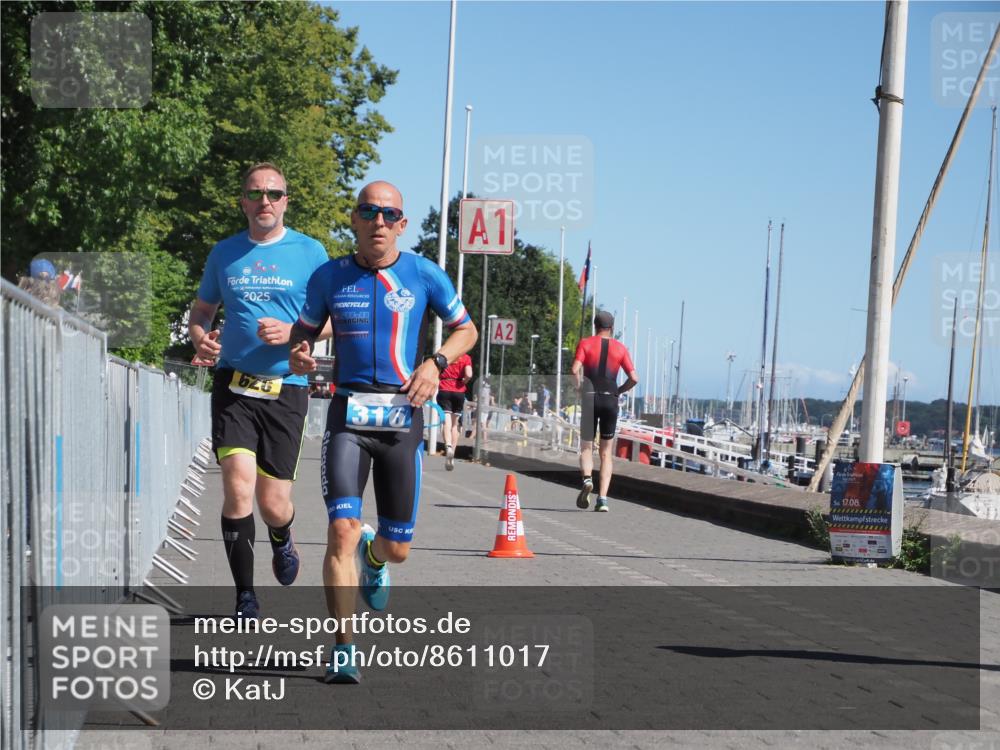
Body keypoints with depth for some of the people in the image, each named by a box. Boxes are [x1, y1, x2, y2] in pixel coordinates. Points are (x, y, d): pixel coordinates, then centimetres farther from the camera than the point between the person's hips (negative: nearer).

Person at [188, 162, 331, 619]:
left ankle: (282, 541, 40)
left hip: (286, 388, -1)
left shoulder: (309, 252, 2)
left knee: (273, 504, 1)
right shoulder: (224, 253, 9)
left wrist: (292, 332, -15)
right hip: (233, 386, 1)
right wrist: (200, 339, -3)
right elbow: (201, 312, 19)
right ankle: (245, 598, -4)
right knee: (238, 487, -16)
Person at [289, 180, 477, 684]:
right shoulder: (330, 277, 5)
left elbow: (466, 330, 13)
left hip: (402, 416, 1)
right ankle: (343, 648, -7)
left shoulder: (423, 275, 3)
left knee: (397, 548, 7)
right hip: (348, 414, 0)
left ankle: (372, 559, 46)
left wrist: (436, 363, -6)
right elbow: (304, 330, 18)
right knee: (342, 530, -17)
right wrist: (299, 355, -6)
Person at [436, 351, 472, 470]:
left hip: (444, 391, -1)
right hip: (459, 392, 1)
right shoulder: (466, 358, 1)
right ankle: (452, 456, 12)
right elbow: (468, 375, -13)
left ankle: (448, 446, -38)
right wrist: (462, 383, 4)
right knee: (455, 424, 14)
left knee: (447, 423, -11)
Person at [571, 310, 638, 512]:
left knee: (586, 447, 11)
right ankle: (602, 499, -2)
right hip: (611, 401, 1)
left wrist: (580, 389, 1)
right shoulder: (620, 348, 8)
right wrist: (618, 391, 13)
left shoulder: (585, 344, 3)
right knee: (606, 453, 8)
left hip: (590, 399, -1)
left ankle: (587, 479, -20)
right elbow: (634, 378, 0)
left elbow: (575, 370, -12)